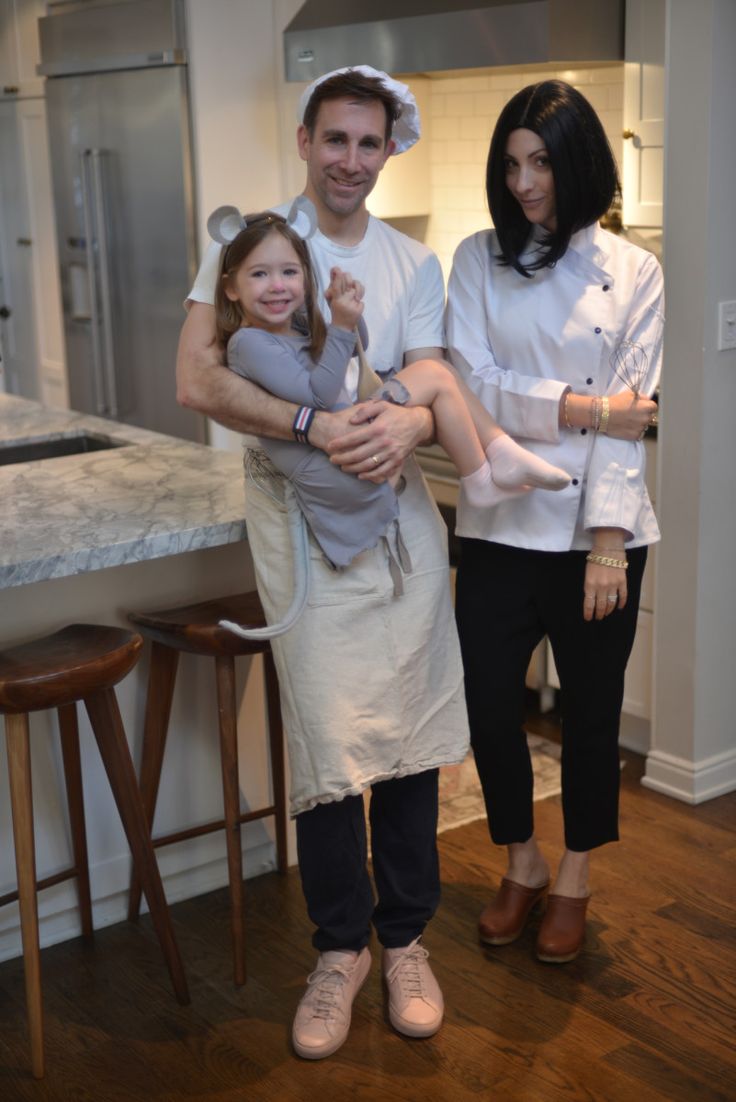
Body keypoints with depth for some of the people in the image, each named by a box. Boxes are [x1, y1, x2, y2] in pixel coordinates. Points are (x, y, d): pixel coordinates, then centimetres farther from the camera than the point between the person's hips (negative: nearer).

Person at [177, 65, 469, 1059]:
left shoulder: (414, 264, 10)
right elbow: (196, 380, -12)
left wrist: (409, 422, -21)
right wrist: (314, 425, -23)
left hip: (399, 511, 3)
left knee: (409, 726, 5)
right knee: (328, 739, -4)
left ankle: (405, 937, 22)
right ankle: (340, 947, 17)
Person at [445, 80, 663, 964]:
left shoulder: (632, 273, -2)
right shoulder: (478, 261, 3)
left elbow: (629, 413, -9)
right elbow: (473, 385, -8)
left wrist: (608, 540, -15)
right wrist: (579, 407, -17)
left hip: (596, 532, -1)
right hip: (499, 527, 2)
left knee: (591, 712, 10)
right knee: (490, 707, 6)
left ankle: (573, 882, 31)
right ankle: (521, 867, 31)